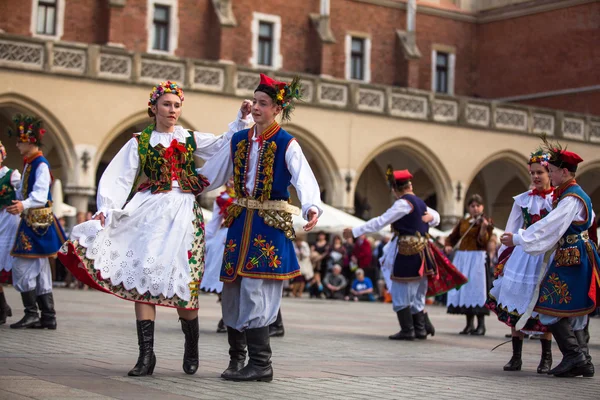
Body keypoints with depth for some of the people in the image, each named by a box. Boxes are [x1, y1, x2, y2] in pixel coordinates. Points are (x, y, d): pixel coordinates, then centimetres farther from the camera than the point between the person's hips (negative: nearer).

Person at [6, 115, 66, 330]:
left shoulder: (41, 165, -14)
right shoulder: (29, 164, 15)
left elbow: (40, 195, -25)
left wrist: (24, 205, -39)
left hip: (38, 222, -10)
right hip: (31, 222, 10)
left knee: (22, 267, -9)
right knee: (40, 271, 10)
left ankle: (31, 313, -3)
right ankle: (48, 317, 13)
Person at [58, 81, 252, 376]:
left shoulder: (191, 139, 14)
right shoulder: (140, 142, 10)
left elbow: (225, 145, 6)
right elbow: (119, 178, 4)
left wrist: (241, 119, -2)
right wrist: (106, 209, -7)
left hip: (183, 213, 0)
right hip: (148, 213, 0)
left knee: (182, 283, -6)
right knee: (143, 278, -8)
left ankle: (191, 349, 16)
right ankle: (146, 355, -5)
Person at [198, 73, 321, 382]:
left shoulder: (287, 145, -5)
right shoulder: (239, 140, 11)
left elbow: (305, 180, -20)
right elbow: (210, 174, 19)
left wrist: (311, 207, -38)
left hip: (270, 225, -6)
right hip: (241, 222, 6)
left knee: (255, 289, -13)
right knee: (233, 290, 7)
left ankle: (260, 363, -5)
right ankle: (237, 360, 19)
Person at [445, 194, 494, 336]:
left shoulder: (486, 222, 0)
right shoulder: (463, 222, 14)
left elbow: (483, 241, -12)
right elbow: (452, 237, 17)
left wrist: (483, 227, -27)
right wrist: (448, 245, -3)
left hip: (477, 258, -5)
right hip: (461, 258, 5)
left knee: (477, 289, -9)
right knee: (463, 289, 4)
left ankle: (481, 325, -2)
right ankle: (469, 324, 12)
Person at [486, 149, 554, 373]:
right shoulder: (522, 200, 8)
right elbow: (512, 231, 11)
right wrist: (503, 260, 6)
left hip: (548, 258, -3)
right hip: (522, 255, 3)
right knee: (517, 305, 0)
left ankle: (546, 358, 12)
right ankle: (516, 357, 7)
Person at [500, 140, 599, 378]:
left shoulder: (570, 198, -17)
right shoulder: (577, 194, 13)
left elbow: (548, 227, -22)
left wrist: (517, 239, -19)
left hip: (570, 259, -10)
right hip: (579, 257, 10)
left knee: (551, 308, -8)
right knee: (575, 311, 10)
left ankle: (573, 354, -12)